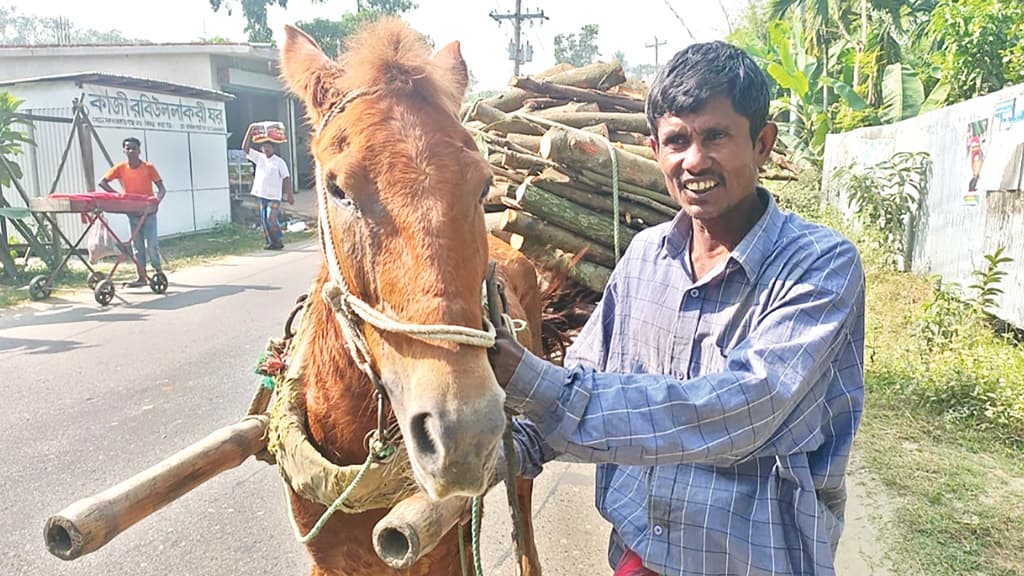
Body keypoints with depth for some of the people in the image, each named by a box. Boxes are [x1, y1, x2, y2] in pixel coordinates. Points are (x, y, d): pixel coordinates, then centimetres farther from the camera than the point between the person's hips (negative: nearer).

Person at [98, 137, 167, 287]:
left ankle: (158, 271, 11)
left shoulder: (149, 168, -7)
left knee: (151, 244, -7)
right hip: (132, 213, 3)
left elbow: (162, 189, -7)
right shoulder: (120, 168, -1)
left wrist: (157, 200, -26)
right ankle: (141, 276, 9)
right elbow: (102, 182, 2)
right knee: (137, 245, 5)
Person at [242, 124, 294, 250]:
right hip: (261, 196, 6)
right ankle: (271, 242, 14)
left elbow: (286, 178, -5)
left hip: (274, 197, -6)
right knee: (264, 222, 6)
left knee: (272, 220, -12)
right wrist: (250, 131, 1)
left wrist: (289, 194, -10)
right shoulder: (259, 158, 10)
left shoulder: (279, 162, -4)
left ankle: (279, 242, 0)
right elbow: (245, 147, 9)